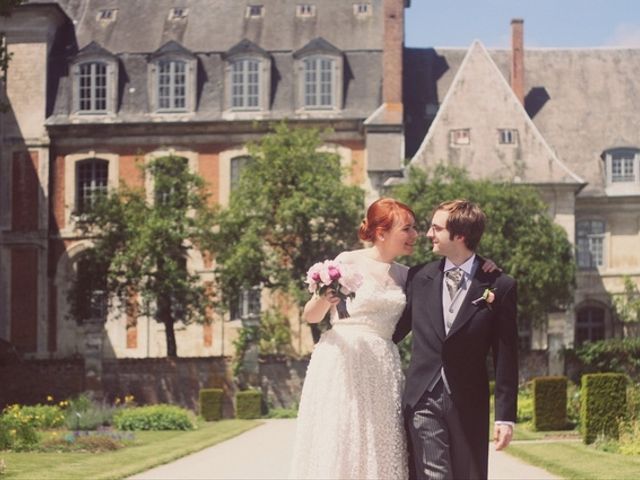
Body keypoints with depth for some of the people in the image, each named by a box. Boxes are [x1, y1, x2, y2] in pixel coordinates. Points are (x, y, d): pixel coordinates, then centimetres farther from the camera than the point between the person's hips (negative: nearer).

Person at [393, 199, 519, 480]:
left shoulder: (499, 286, -3)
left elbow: (505, 356, -2)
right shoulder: (419, 277, 5)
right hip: (423, 399, 1)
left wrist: (505, 416, -4)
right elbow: (399, 328, 16)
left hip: (468, 405, -1)